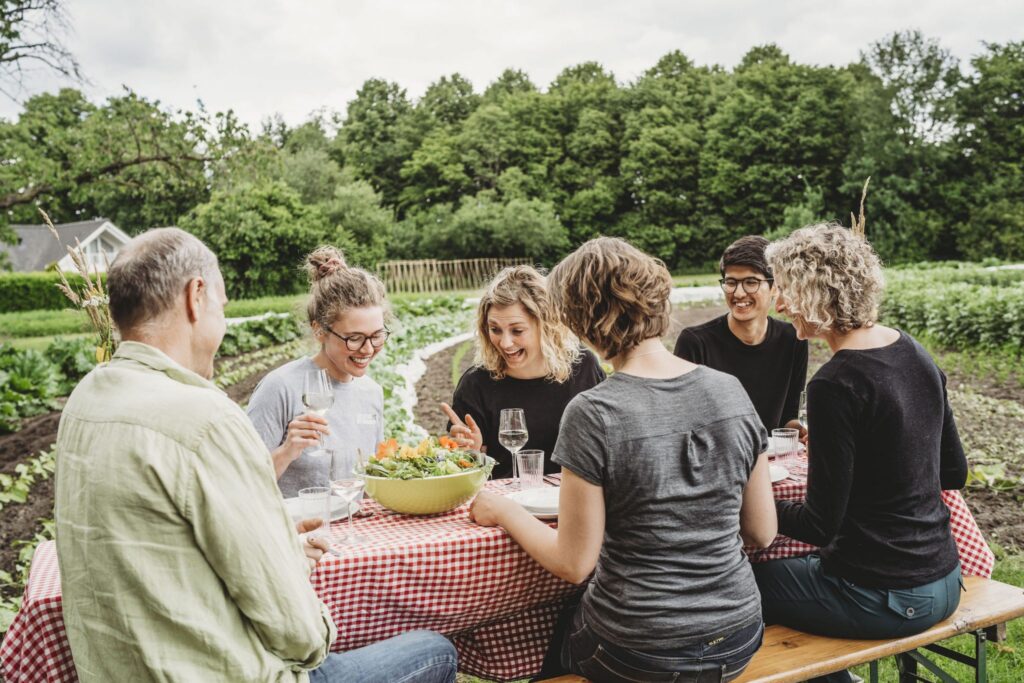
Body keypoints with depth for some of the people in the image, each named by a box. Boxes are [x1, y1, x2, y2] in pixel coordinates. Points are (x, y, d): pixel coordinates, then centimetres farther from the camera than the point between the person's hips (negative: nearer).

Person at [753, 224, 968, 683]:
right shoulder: (915, 353, 1)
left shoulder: (835, 386, -23)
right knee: (792, 565, 27)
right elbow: (954, 472, 12)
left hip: (883, 600, -8)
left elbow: (820, 524, -19)